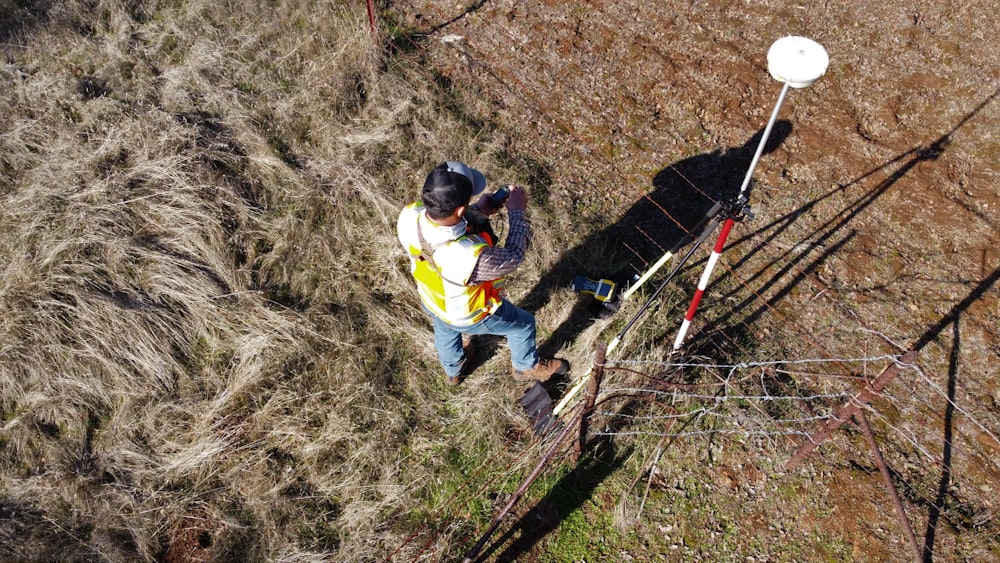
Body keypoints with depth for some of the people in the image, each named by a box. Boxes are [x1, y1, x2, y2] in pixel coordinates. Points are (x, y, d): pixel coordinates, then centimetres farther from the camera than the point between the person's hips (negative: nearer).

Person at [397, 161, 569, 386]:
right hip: (468, 315, -5)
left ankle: (453, 372, 71)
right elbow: (513, 256, -27)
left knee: (445, 332, 38)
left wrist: (476, 211, -15)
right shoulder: (472, 256, -49)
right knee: (523, 324, 25)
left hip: (431, 300, 5)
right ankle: (527, 367, 57)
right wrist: (517, 211, -16)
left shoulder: (408, 216, -34)